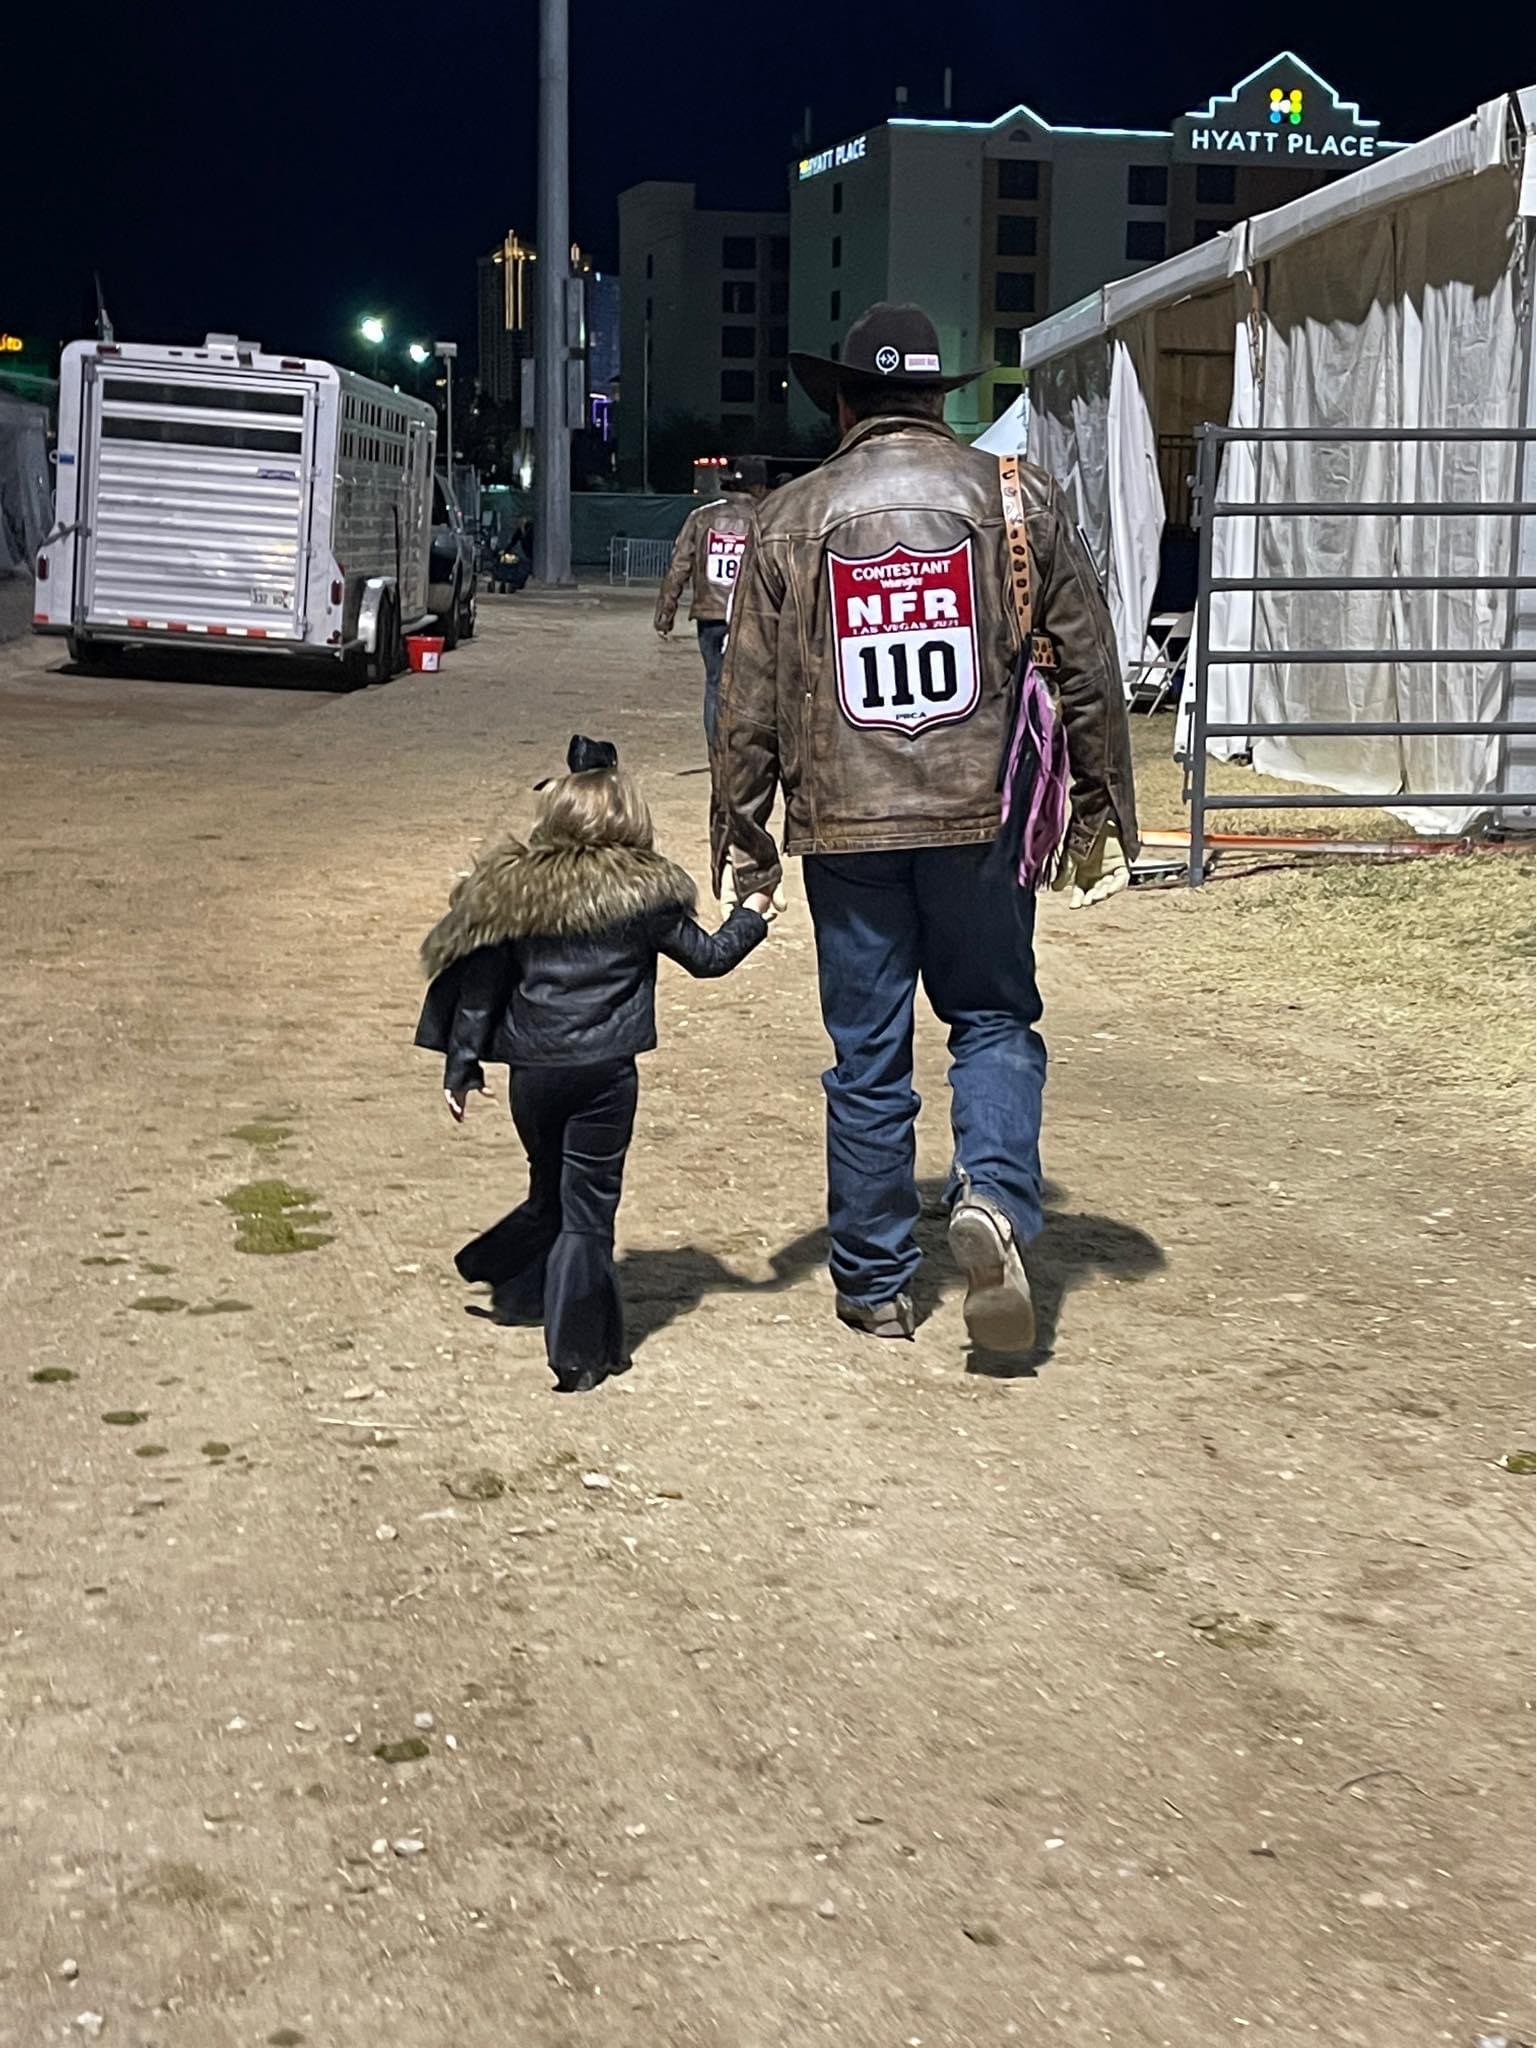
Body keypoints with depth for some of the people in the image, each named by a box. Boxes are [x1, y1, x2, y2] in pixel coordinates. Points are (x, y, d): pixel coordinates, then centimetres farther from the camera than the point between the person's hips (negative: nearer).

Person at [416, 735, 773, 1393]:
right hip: (605, 1073, -3)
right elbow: (708, 956, 8)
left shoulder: (512, 889, 3)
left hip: (532, 1071, 3)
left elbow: (481, 984, 5)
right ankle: (581, 1355, 2)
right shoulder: (644, 894, -3)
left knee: (551, 1194, 24)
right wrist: (752, 915, 27)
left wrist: (462, 1067, 13)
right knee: (588, 1210, 2)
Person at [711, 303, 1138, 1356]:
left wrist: (743, 841, 11)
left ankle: (875, 1282, 17)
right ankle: (996, 1196, -10)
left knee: (867, 1055, 9)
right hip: (981, 817, 0)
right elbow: (1090, 672, 3)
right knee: (995, 1019, 15)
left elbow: (750, 704, 3)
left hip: (845, 825, 1)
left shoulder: (791, 519, 3)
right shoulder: (1022, 498, 2)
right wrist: (1103, 816, 11)